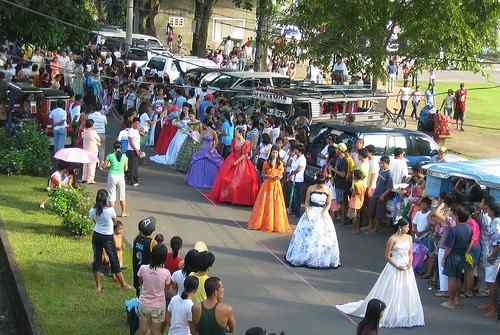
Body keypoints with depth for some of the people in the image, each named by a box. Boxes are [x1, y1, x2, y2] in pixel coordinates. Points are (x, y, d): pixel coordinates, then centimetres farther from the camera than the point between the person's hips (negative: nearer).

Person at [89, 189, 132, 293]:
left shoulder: (93, 211, -10)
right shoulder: (110, 210, -21)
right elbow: (115, 222, -2)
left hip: (96, 236, 3)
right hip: (108, 237, -3)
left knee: (97, 259, 12)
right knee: (114, 260, 10)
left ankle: (98, 286, 17)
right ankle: (123, 284, 24)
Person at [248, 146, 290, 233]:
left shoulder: (280, 163, 5)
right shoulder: (266, 162, 0)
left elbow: (281, 175, 11)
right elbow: (263, 174, 3)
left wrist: (279, 177, -12)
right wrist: (269, 176, -15)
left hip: (276, 185, 1)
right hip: (267, 184, -1)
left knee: (276, 204, 1)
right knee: (265, 203, 0)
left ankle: (276, 224, 8)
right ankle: (262, 223, 10)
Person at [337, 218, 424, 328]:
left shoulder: (409, 238, 5)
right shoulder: (393, 239, -11)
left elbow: (411, 253, 11)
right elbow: (387, 256, -8)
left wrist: (410, 263, -9)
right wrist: (397, 266, -17)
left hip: (406, 268, 5)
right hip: (394, 267, -5)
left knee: (407, 293, 6)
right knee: (391, 292, 1)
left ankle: (405, 316, 18)